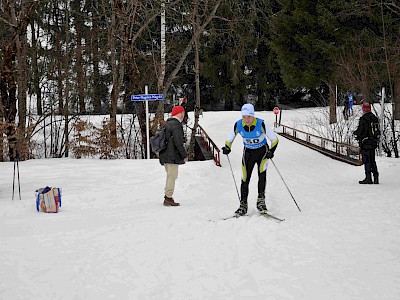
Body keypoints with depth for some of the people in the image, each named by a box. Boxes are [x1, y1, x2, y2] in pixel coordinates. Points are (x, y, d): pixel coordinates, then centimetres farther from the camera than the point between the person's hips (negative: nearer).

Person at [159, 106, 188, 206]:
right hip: (172, 156, -10)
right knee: (172, 176, -6)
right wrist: (184, 155, -12)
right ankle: (168, 198, -6)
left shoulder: (167, 124, 17)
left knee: (170, 176, 17)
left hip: (165, 155, 10)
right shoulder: (176, 125, -14)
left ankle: (167, 196, 19)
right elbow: (178, 143, -19)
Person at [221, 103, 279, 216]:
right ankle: (243, 204, 8)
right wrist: (227, 148, -18)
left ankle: (261, 199, -14)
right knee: (245, 179, -4)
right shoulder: (238, 125, -17)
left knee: (262, 171, -26)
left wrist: (271, 151, -28)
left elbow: (274, 139, -15)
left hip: (262, 151, -2)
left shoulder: (261, 124, -24)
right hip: (248, 152, 2)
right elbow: (229, 140, 0)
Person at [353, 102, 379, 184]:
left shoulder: (363, 119, -16)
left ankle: (368, 178, -6)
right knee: (372, 160, 14)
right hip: (374, 142, 8)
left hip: (365, 143, -8)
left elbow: (360, 132, -17)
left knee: (366, 160, -4)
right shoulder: (374, 118, 10)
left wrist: (355, 133, 4)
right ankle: (376, 177, 14)